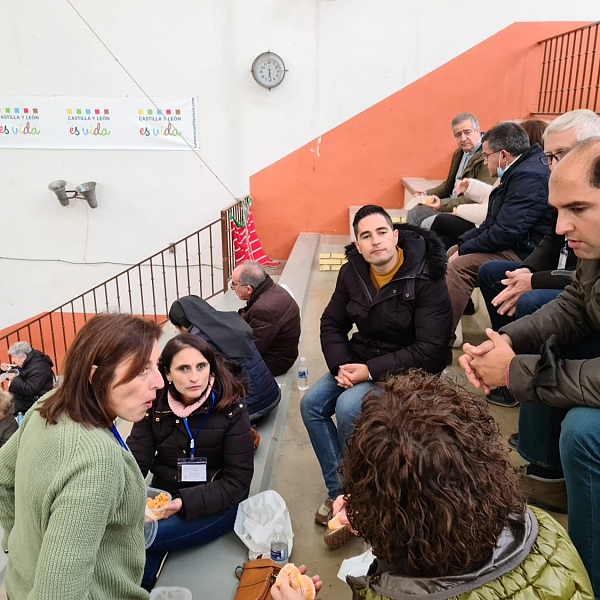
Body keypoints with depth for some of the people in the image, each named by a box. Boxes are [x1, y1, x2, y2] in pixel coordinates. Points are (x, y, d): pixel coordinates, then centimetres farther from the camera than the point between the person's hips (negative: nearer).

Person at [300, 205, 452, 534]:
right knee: (311, 404, -10)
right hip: (360, 359, 7)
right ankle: (339, 491, 2)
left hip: (407, 370, -6)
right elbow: (332, 324, 6)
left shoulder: (425, 279, -21)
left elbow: (429, 351, -23)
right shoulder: (352, 272, -3)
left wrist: (372, 371, -26)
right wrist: (340, 366, -13)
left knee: (348, 407, -27)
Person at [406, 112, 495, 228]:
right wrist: (428, 193, 6)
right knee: (413, 213, 10)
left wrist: (444, 205, -25)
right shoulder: (459, 153, 10)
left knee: (427, 224, -22)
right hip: (451, 202, 10)